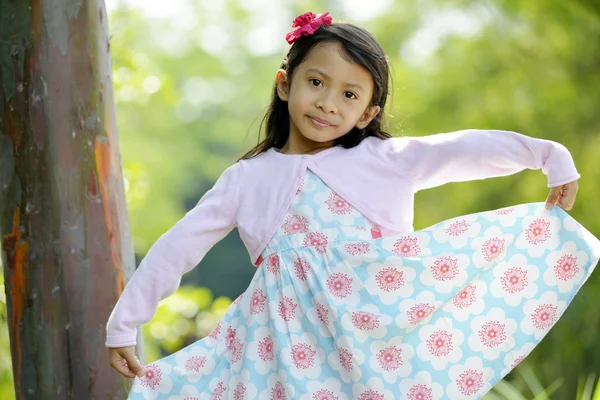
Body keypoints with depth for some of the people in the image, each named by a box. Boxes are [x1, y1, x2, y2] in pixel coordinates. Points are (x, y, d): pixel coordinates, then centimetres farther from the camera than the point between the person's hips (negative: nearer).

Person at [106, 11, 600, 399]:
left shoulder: (388, 160, 4)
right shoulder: (247, 178, 8)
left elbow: (472, 148, -2)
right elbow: (178, 247, 8)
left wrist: (552, 156, -12)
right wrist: (123, 326, 7)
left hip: (392, 311, 0)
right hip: (299, 336, 1)